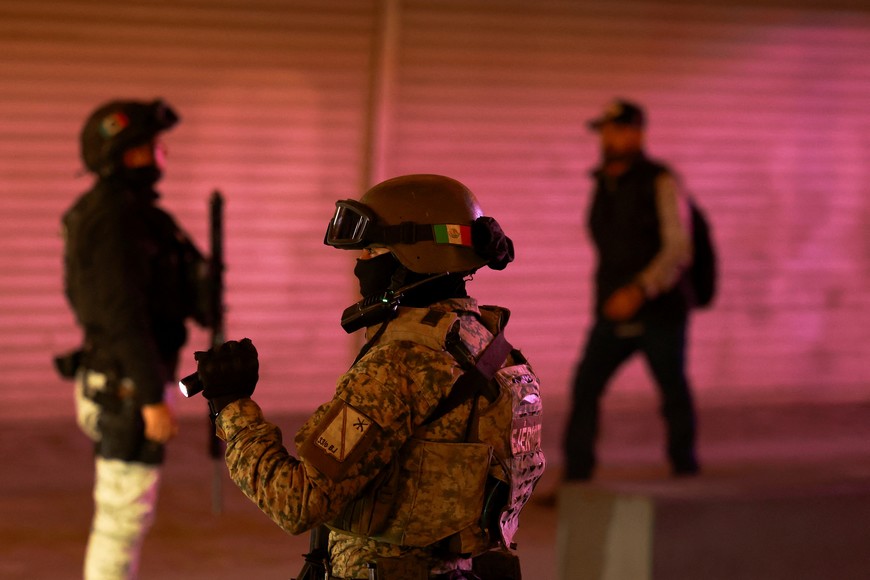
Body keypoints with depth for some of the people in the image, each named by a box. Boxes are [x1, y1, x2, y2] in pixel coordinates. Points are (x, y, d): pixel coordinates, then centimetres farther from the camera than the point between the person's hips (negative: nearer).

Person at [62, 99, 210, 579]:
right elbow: (124, 314, -24)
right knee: (124, 518, -4)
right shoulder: (117, 219, -19)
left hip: (119, 379, 10)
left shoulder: (119, 214, 14)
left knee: (121, 515, 15)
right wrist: (154, 398, -24)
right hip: (131, 388, -10)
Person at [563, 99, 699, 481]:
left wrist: (639, 291, -29)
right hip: (614, 314, 5)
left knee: (674, 394, 6)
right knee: (585, 385, -8)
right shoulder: (603, 186, 10)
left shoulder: (661, 183, -10)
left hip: (660, 311, -5)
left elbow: (678, 249, -18)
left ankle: (685, 471, 22)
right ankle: (575, 477, -7)